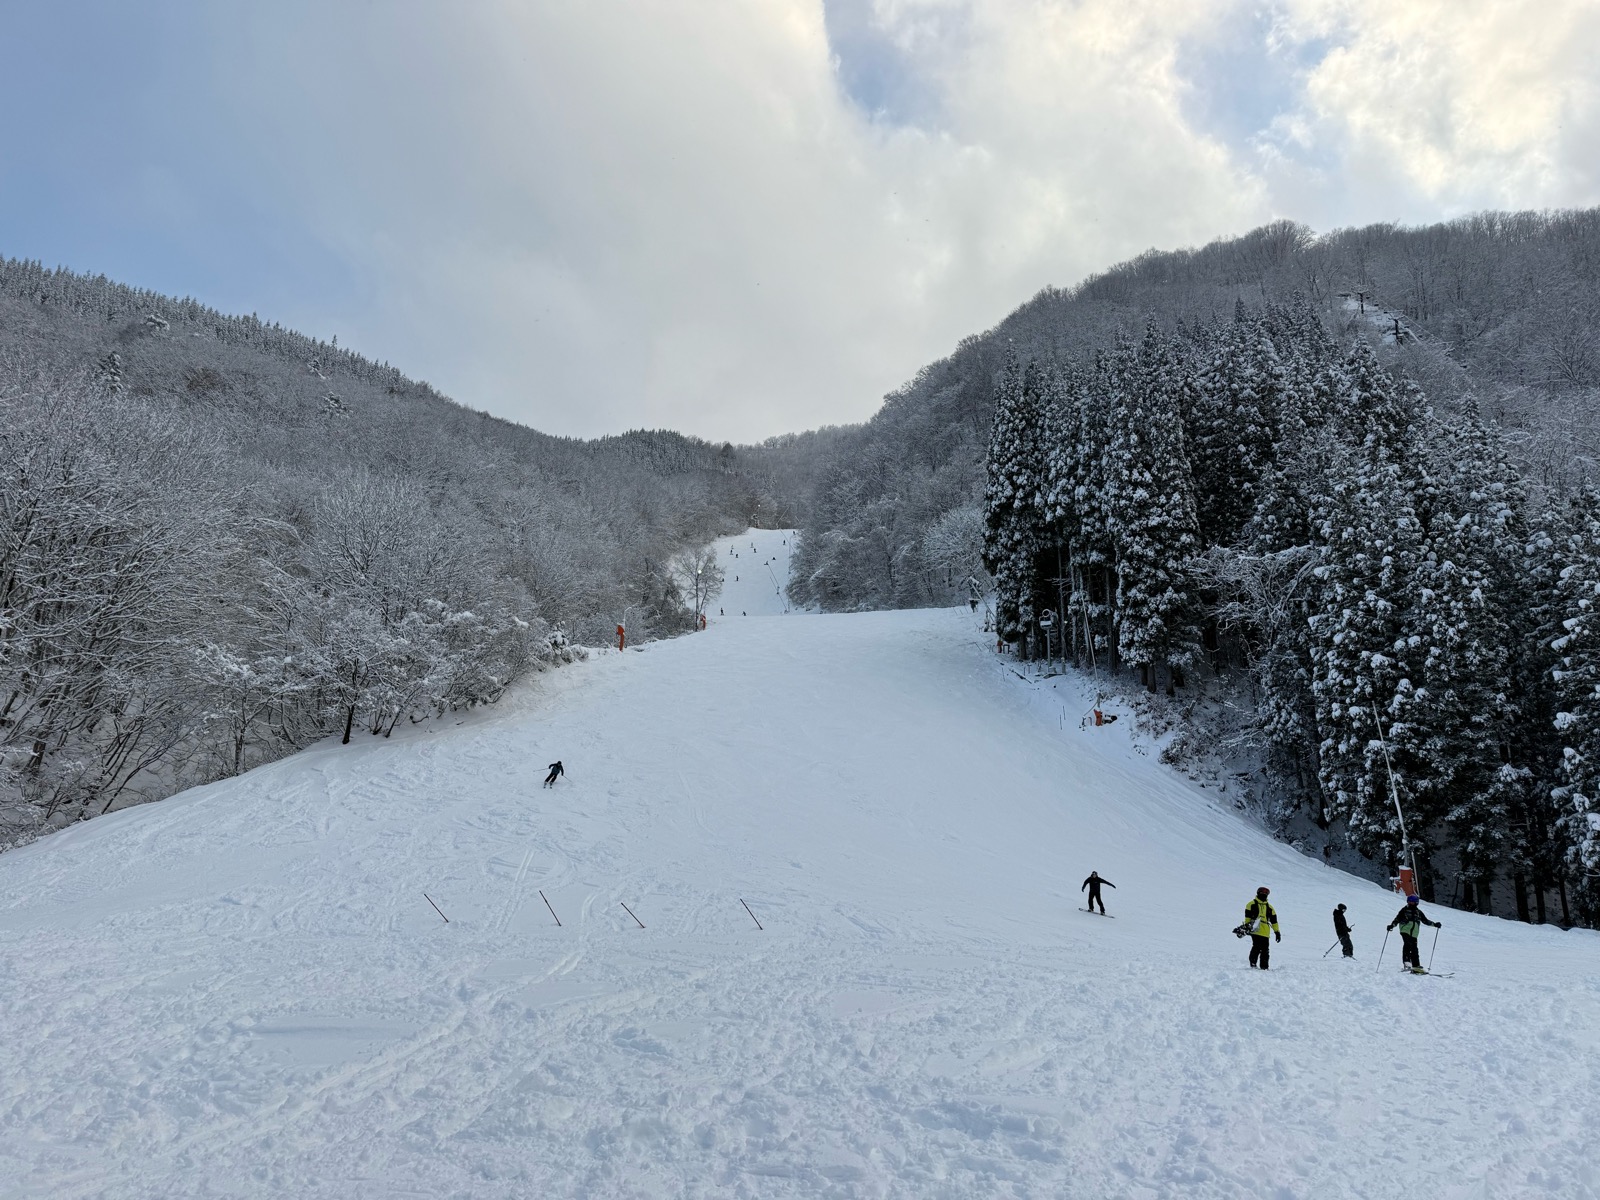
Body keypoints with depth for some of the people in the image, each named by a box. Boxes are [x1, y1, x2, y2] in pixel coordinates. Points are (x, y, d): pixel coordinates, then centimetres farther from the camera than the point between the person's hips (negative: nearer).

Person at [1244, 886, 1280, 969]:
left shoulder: (1269, 907, 21)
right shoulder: (1252, 904, 7)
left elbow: (1274, 920, 20)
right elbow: (1247, 915, -1)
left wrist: (1277, 931, 16)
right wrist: (1247, 925, -11)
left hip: (1265, 933, 5)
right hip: (1255, 931, -5)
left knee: (1265, 951, 4)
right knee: (1257, 947, -17)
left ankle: (1264, 967, 10)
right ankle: (1253, 964, -10)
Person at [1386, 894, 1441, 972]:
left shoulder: (1419, 912, 16)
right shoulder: (1404, 910, 5)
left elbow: (1425, 921, 25)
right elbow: (1397, 919, 2)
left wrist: (1434, 924, 15)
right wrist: (1392, 925, -13)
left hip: (1414, 934, 4)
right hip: (1405, 931, -4)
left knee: (1414, 949, 5)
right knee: (1407, 944, -26)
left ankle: (1416, 966, 12)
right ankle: (1406, 961, -30)